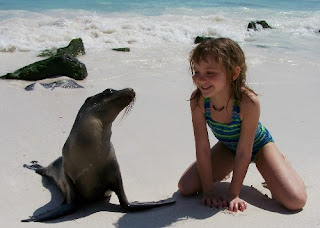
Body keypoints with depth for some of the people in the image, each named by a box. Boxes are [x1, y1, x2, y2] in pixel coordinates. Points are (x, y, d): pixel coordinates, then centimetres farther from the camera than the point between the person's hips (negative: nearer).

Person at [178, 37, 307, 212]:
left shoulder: (248, 102, -39)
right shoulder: (198, 100, -29)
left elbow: (244, 151, -29)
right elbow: (202, 147, -23)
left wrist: (233, 193, -23)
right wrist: (208, 191, -20)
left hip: (258, 145, -3)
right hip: (227, 147, 3)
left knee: (295, 201, -17)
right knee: (185, 188, -8)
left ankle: (282, 163, 16)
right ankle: (225, 170, 20)